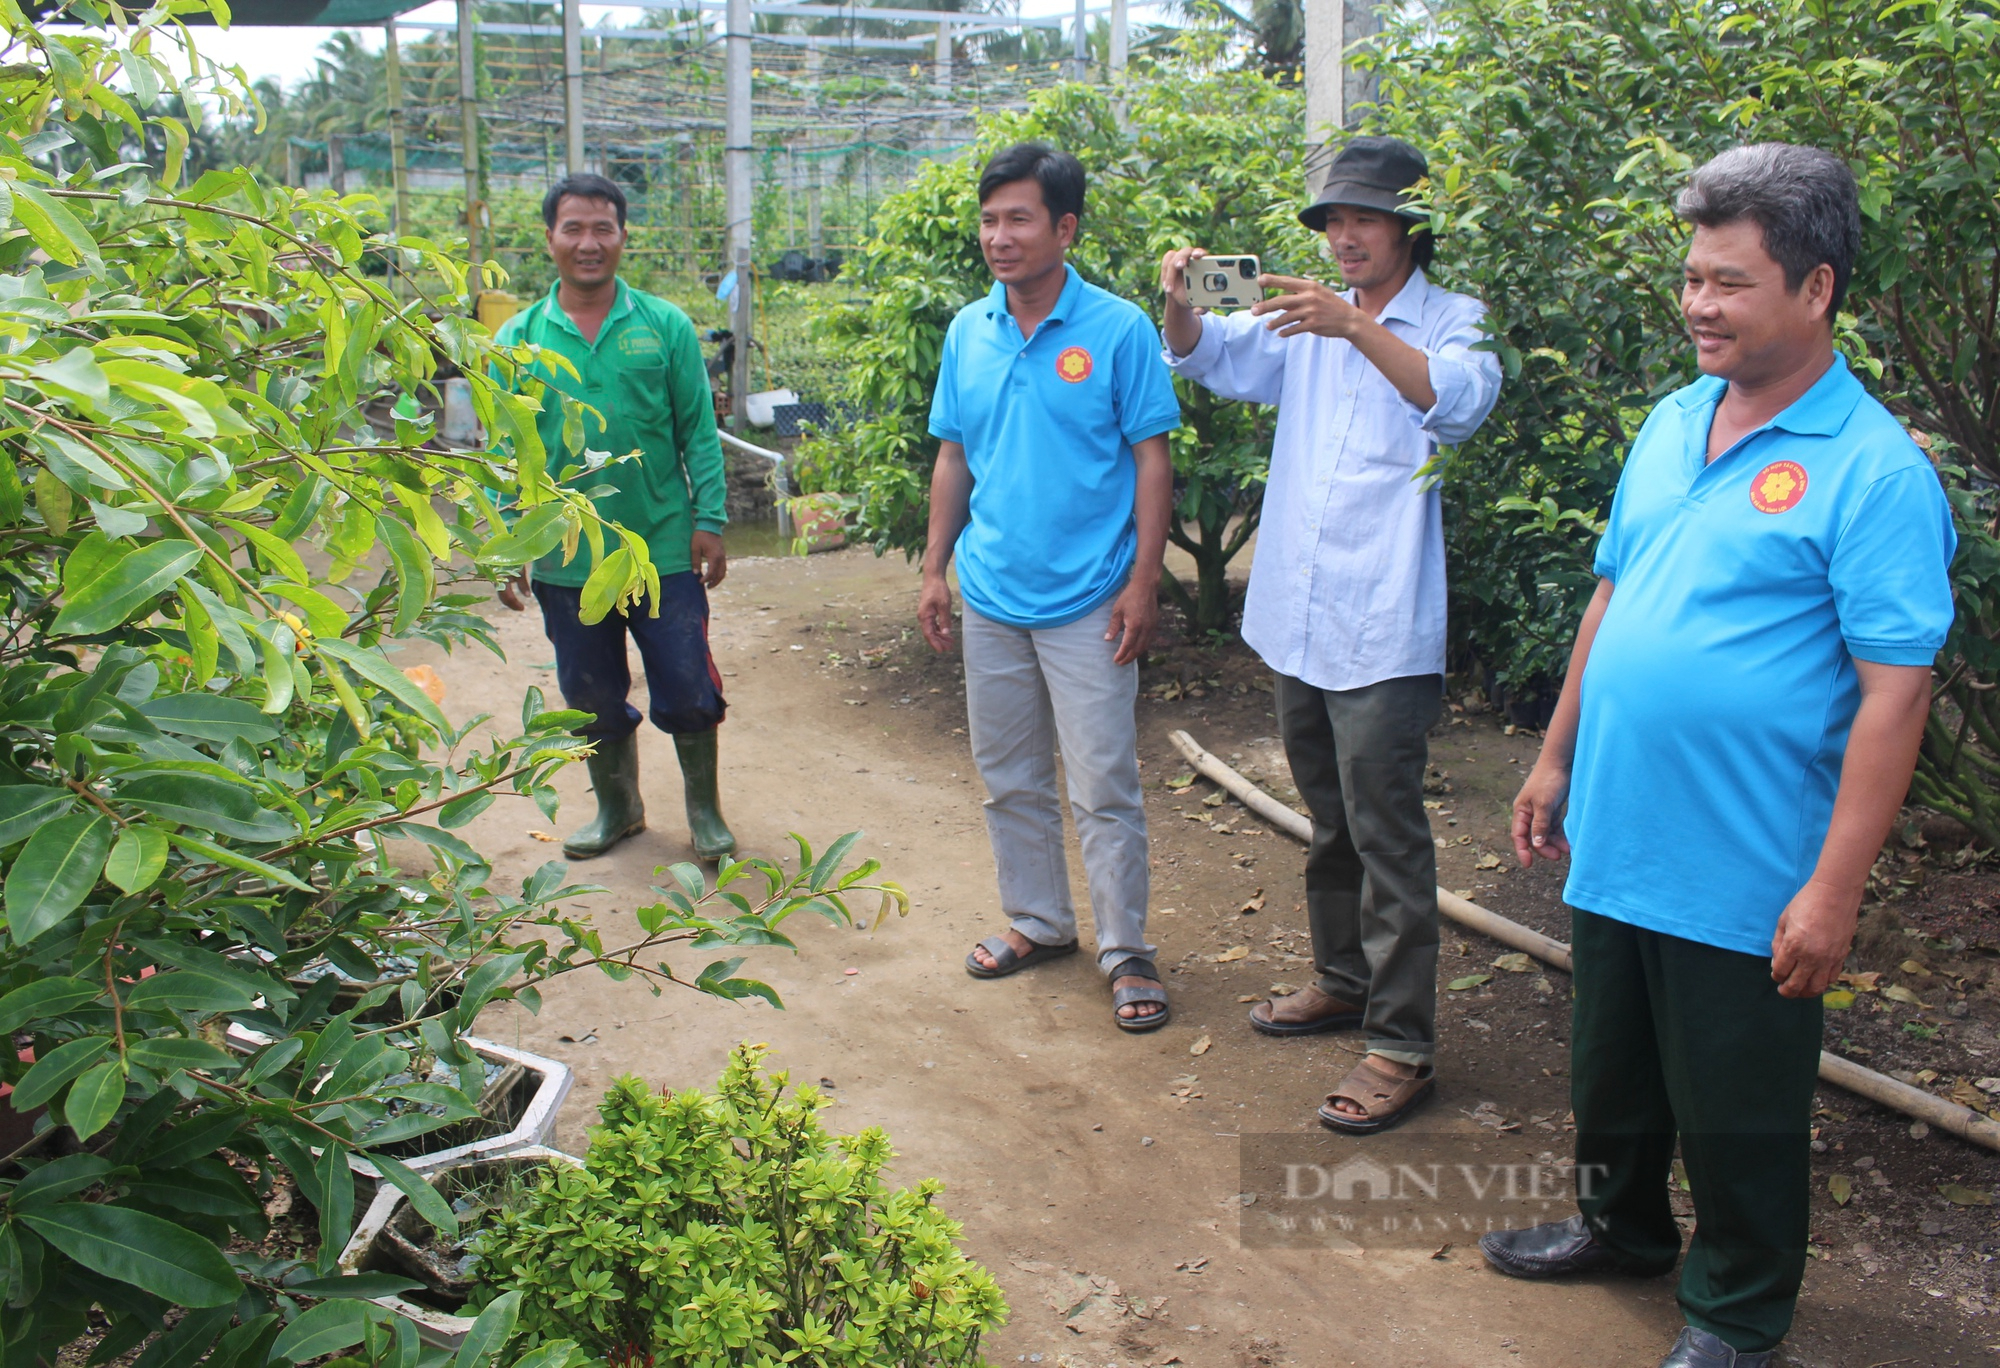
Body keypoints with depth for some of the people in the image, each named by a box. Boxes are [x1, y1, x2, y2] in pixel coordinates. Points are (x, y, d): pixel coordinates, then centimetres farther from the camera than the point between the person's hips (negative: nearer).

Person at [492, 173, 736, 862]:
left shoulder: (664, 326, 0)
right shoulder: (518, 340, 3)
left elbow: (699, 433, 2)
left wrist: (709, 522, -4)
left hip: (664, 552, -1)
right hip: (565, 561, 2)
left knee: (688, 692, 3)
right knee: (592, 699, 14)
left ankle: (705, 810, 25)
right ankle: (616, 807, 35)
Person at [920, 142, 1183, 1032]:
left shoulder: (1119, 331, -8)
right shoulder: (968, 333, 6)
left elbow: (1151, 459, -7)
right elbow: (953, 458, 12)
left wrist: (1143, 581, -12)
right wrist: (934, 570, 9)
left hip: (1087, 603, -5)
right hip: (991, 598, 5)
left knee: (1103, 789, 0)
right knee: (1008, 781, 15)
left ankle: (1125, 950, 14)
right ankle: (1037, 923, 32)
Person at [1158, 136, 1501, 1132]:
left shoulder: (1453, 321, -4)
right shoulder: (1307, 326, 14)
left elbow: (1459, 398, -24)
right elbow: (1208, 358, 9)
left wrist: (1355, 327, -37)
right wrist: (1180, 302, -13)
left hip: (1383, 634, -7)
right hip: (1296, 619, 7)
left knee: (1385, 831, -5)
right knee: (1328, 818, 19)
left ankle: (1403, 1041, 3)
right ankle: (1344, 981, 35)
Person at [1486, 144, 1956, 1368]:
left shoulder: (1874, 470, -16)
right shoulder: (1674, 421, 6)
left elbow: (1895, 692, -18)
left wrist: (1833, 889, -20)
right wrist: (1557, 758, 15)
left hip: (1743, 876, -6)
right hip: (1615, 843, 7)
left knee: (1738, 1114, 11)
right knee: (1613, 1068, 24)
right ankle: (1621, 1224, 47)